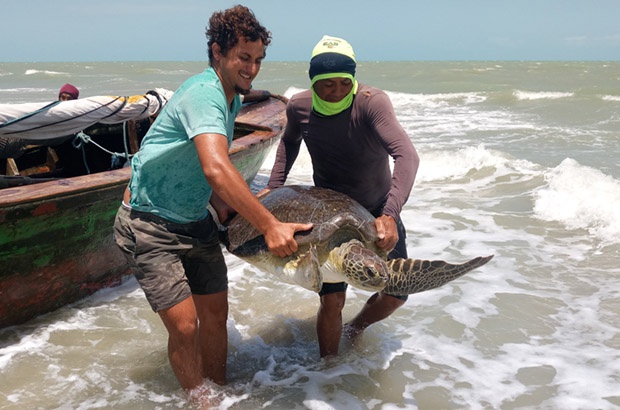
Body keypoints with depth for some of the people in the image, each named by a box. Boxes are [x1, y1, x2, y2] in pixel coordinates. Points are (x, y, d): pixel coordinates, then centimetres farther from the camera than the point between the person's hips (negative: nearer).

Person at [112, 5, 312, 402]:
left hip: (196, 220, 8)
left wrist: (221, 203, 3)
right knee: (184, 325, -11)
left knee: (215, 314, 7)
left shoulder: (233, 97, 7)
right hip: (151, 223, -8)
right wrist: (270, 226, -42)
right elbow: (216, 168, -40)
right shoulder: (204, 93, -24)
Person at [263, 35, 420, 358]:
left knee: (396, 293, 5)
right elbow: (289, 140, 11)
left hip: (378, 211, 0)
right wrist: (273, 186, 0)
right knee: (332, 299, -7)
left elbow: (407, 156, -39)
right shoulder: (299, 107, -13)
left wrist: (390, 214, -51)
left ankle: (355, 329, 36)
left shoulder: (371, 102, -28)